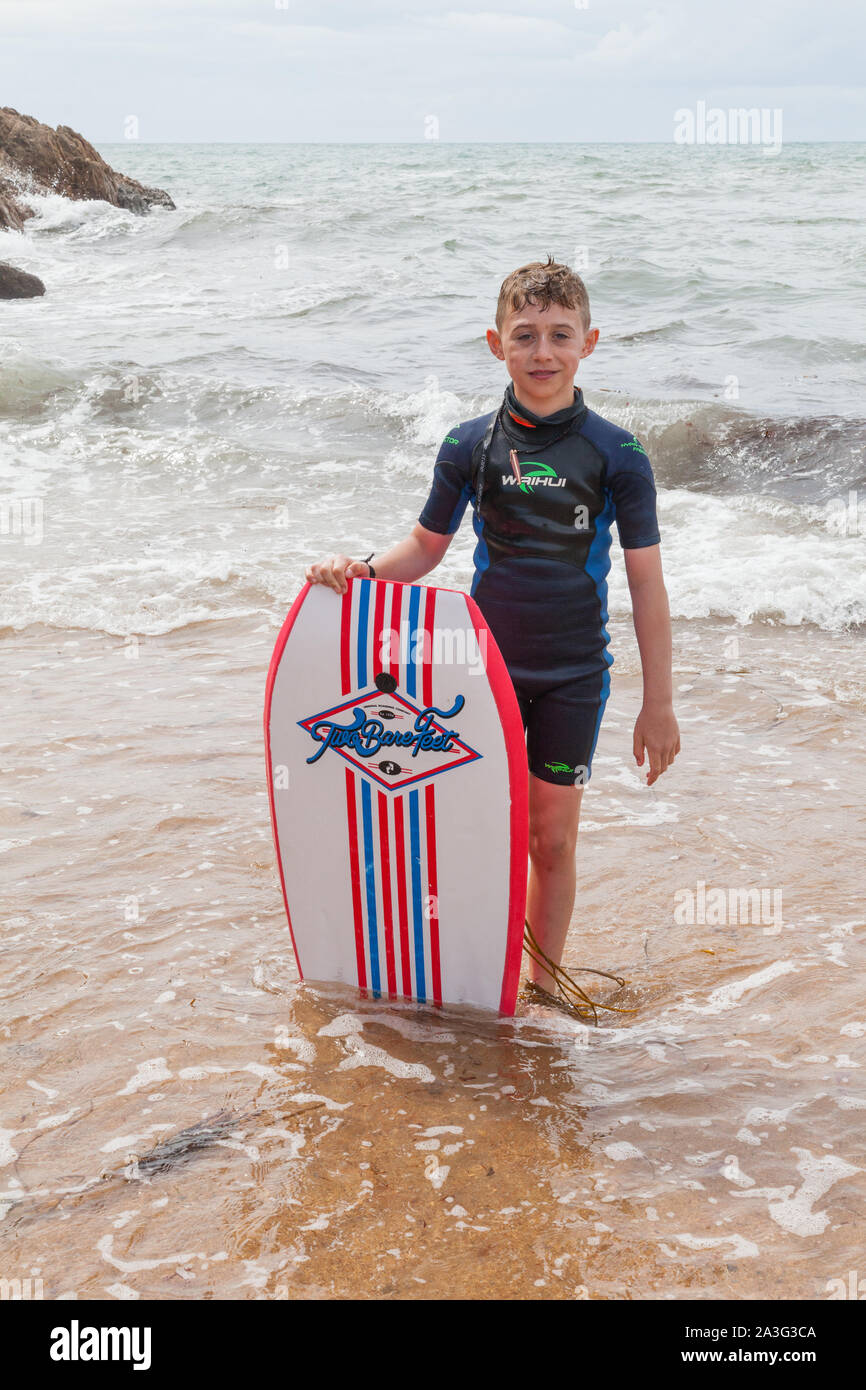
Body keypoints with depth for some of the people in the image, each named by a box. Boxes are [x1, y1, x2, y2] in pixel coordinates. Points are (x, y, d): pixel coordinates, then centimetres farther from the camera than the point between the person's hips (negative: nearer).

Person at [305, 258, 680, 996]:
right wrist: (362, 569, -10)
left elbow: (647, 583, -4)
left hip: (573, 676, -1)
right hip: (485, 665, 1)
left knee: (552, 838, 7)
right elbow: (428, 545, 10)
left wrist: (658, 704, -4)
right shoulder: (469, 446, -2)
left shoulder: (618, 455, -7)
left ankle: (542, 990, 24)